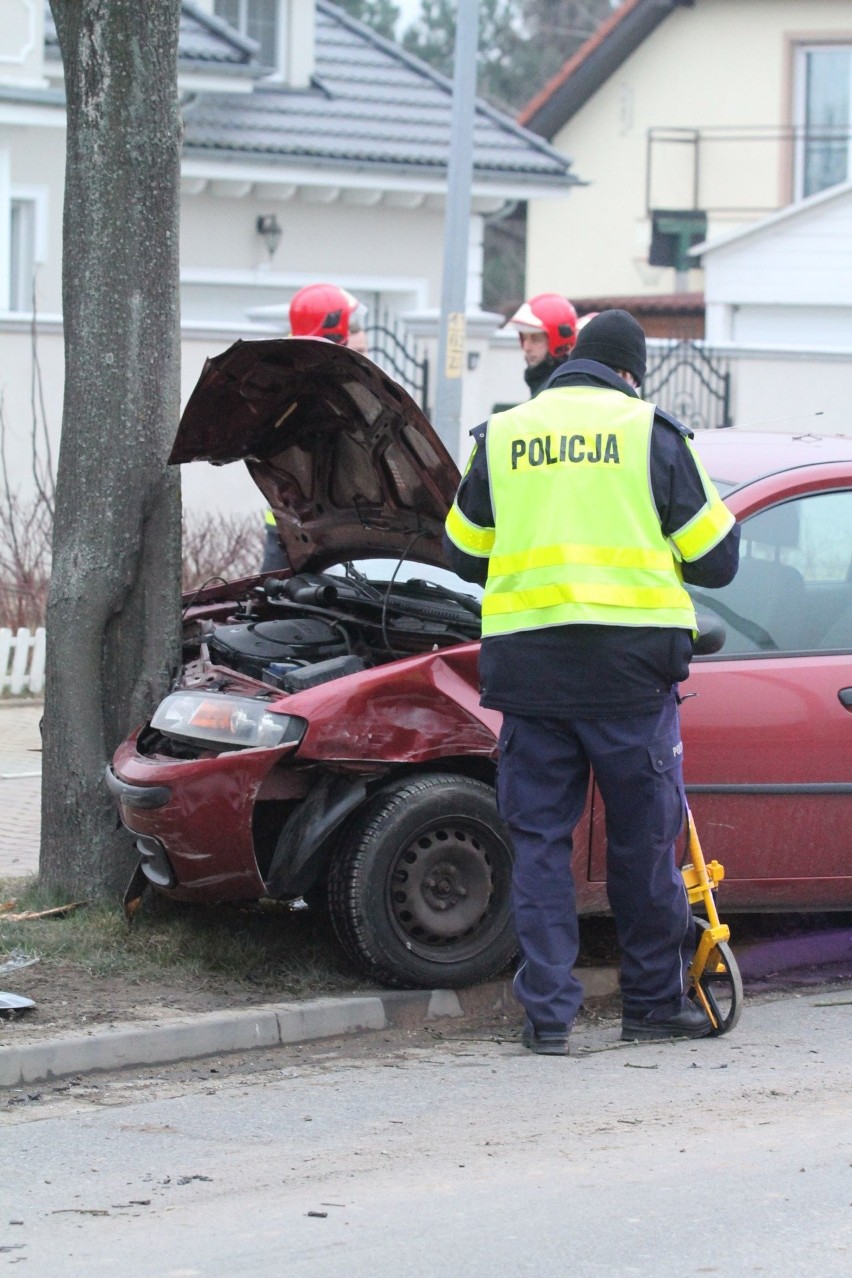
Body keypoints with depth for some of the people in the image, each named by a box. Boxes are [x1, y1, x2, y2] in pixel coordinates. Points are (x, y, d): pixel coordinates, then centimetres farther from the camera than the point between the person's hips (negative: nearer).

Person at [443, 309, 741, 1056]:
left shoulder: (502, 436, 11)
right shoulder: (651, 432, 2)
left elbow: (463, 554, 19)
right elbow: (716, 558, 4)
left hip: (526, 664, 2)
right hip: (630, 659, -2)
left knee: (538, 838, 7)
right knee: (644, 837, 8)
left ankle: (548, 1013, 3)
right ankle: (654, 1002, 16)